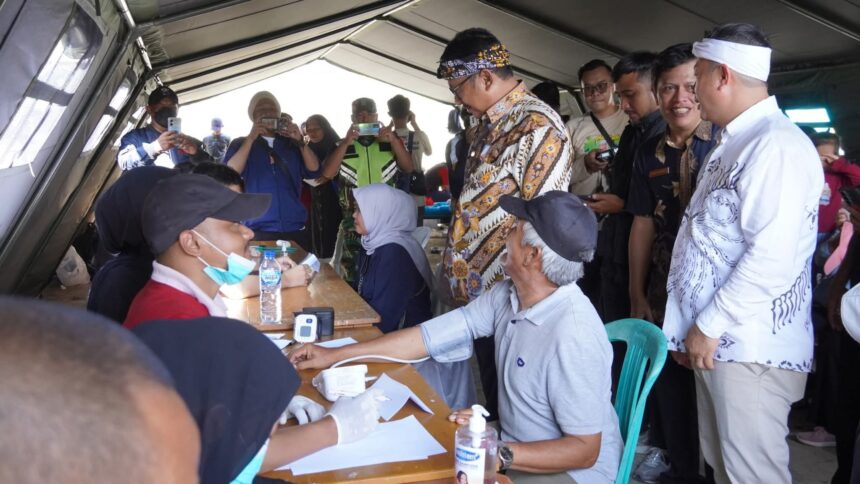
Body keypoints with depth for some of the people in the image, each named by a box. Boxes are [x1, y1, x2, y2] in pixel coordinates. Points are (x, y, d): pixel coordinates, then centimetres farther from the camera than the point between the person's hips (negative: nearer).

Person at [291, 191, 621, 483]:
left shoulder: (572, 337, -31)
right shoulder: (508, 295, -8)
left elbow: (585, 450, -25)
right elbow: (431, 335, -5)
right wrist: (334, 355, -2)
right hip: (514, 446, 7)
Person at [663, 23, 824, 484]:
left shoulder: (778, 145, -15)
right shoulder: (732, 144, 16)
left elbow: (773, 257, -23)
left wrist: (710, 326, -16)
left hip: (750, 350, -9)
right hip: (717, 341, 9)